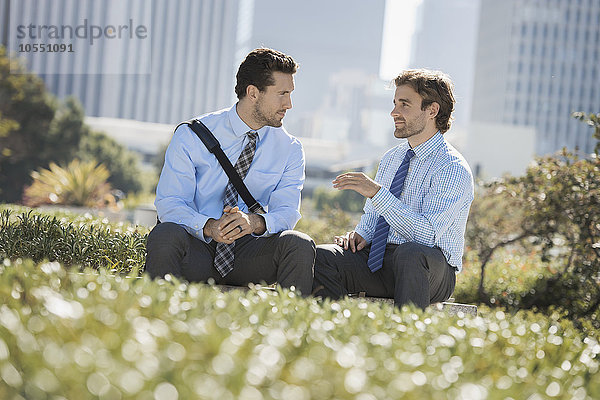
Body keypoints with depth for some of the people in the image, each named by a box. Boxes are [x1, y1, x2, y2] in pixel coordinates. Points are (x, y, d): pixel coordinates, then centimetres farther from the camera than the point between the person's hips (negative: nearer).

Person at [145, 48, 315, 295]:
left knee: (299, 244, -28)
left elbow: (286, 212, -5)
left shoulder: (290, 149, 5)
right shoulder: (192, 136, -3)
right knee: (166, 235, -35)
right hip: (196, 249, -2)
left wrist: (255, 221, -29)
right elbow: (169, 203, -10)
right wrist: (209, 227, -31)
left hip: (248, 252, 2)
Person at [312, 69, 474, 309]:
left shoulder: (453, 169, -10)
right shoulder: (391, 158, 15)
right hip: (378, 261, 6)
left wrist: (377, 192, -25)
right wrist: (360, 234, 0)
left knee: (411, 253, -40)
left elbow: (427, 235, -21)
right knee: (322, 257, -20)